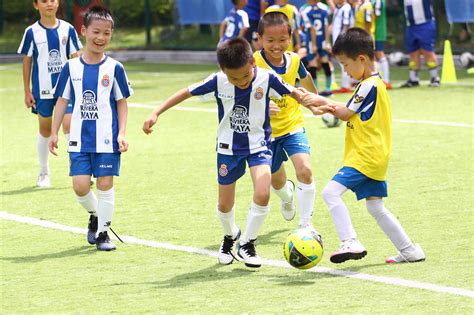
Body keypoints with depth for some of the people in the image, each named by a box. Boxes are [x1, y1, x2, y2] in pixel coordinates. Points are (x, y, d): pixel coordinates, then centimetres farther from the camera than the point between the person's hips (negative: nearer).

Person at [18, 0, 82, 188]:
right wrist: (27, 91, 2)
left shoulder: (67, 29, 0)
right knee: (45, 130, 9)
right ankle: (44, 172, 23)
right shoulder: (32, 32, -2)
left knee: (69, 125, -13)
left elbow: (75, 59, 5)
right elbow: (27, 62, 4)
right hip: (42, 89, 0)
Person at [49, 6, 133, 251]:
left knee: (105, 183, -1)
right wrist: (54, 133, 5)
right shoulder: (71, 68, 2)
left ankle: (102, 232, 13)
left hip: (107, 138, -1)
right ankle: (94, 214, 26)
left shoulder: (114, 68, -1)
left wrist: (122, 133, -5)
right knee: (80, 185, -5)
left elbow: (121, 102, 4)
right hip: (80, 139, 1)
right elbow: (62, 100, 8)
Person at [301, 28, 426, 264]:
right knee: (376, 208, 14)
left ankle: (350, 243, -23)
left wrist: (322, 101, 3)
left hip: (366, 156, -10)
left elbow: (346, 113, -10)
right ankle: (409, 251, 19)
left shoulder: (370, 85, -16)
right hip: (373, 158, 10)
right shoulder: (374, 83, 15)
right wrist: (329, 107, 3)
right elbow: (350, 113, 19)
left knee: (331, 192, -18)